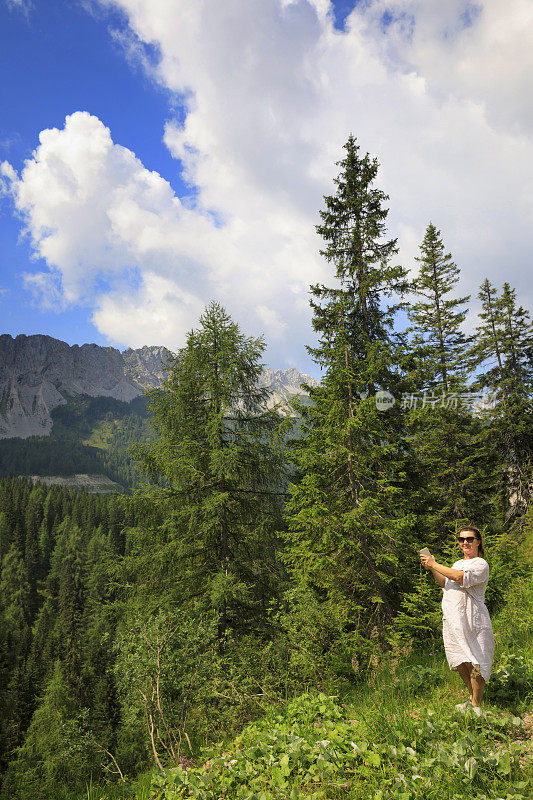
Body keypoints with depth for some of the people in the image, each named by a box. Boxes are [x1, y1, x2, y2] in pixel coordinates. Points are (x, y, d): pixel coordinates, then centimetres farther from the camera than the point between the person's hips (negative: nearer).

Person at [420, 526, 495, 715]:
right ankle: (472, 698, 30)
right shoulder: (458, 563, 20)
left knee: (474, 663, -6)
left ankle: (477, 706, 7)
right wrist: (432, 569, 10)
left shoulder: (481, 564, -6)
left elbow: (462, 578, -23)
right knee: (460, 663, 12)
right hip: (452, 621, 7)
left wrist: (435, 565, -17)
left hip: (473, 620, -7)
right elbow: (445, 584, 26)